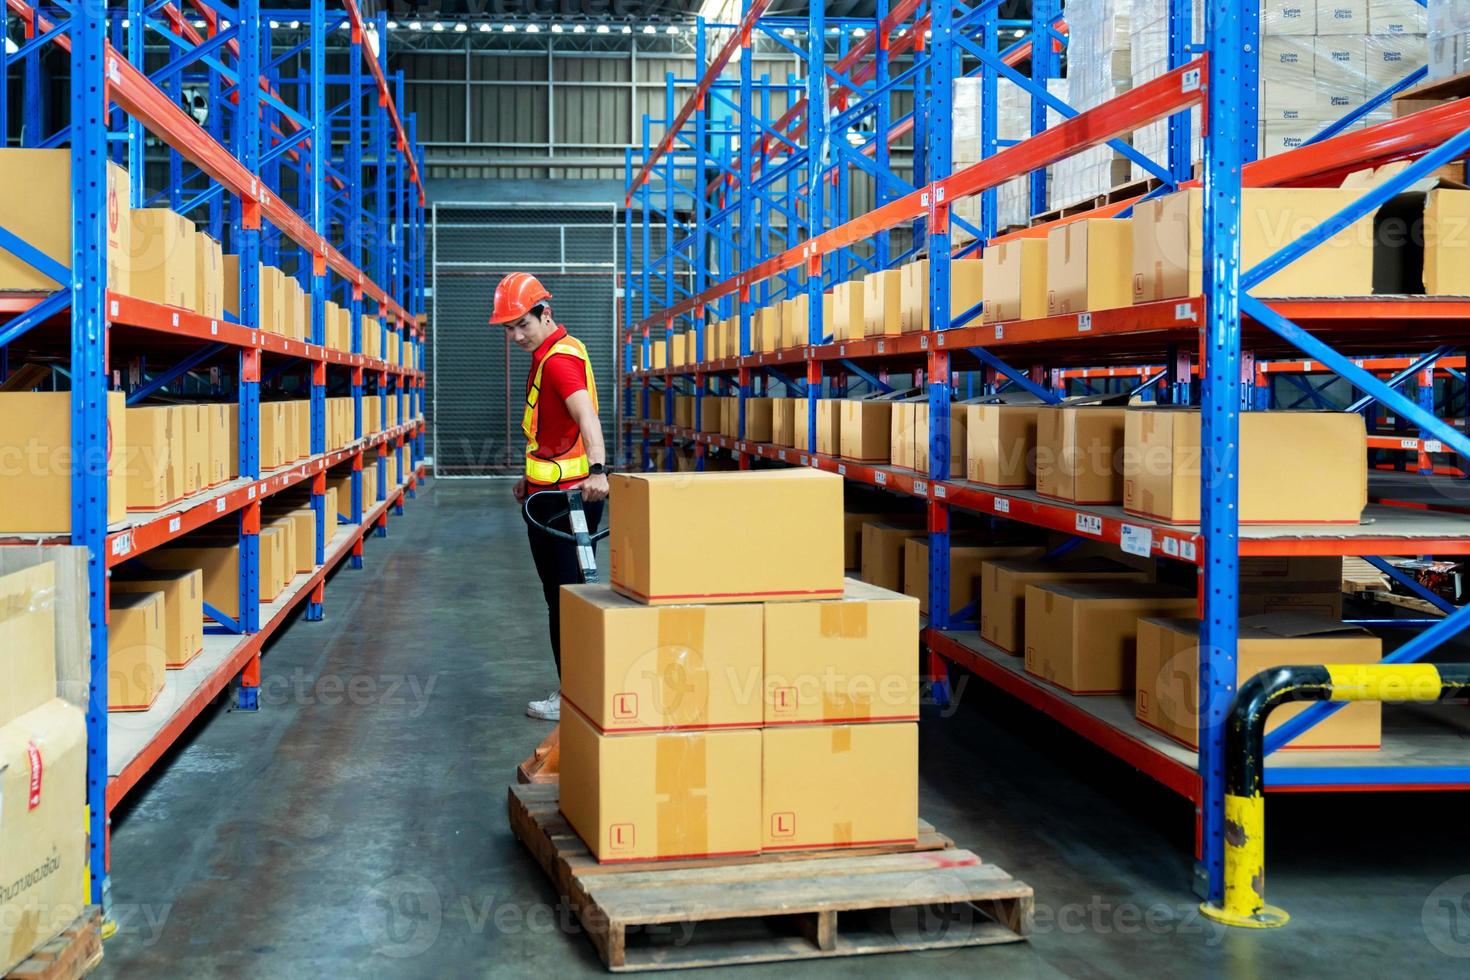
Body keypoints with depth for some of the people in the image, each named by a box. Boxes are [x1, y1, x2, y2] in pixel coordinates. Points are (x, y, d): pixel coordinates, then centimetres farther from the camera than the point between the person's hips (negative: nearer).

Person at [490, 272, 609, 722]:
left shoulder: (560, 359, -19)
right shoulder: (551, 353, 15)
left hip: (567, 496, -11)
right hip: (551, 493, 11)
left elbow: (586, 417, -37)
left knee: (565, 598, -4)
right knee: (562, 595, 16)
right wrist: (532, 476, 28)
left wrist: (597, 470, -51)